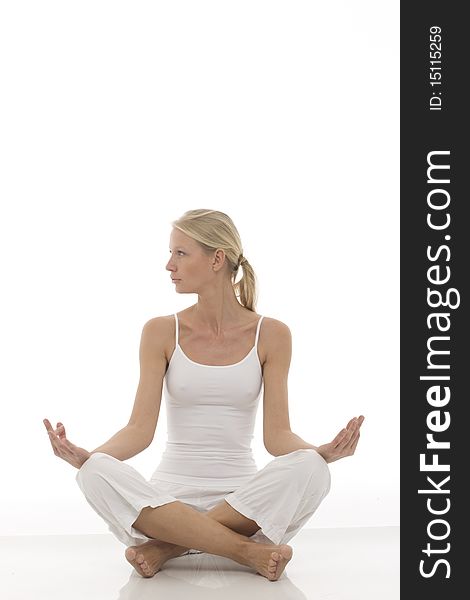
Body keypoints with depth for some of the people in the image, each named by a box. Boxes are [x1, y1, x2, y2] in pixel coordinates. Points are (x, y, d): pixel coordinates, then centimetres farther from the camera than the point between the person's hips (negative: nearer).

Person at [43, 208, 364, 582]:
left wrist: (322, 452, -26)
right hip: (172, 491, 0)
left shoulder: (271, 334, -1)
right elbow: (141, 429, -6)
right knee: (98, 472, -30)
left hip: (244, 498, 0)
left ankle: (170, 545, -21)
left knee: (308, 468, -31)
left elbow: (277, 434, -5)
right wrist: (86, 455, -25)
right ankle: (246, 551, -26)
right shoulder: (161, 332, 1)